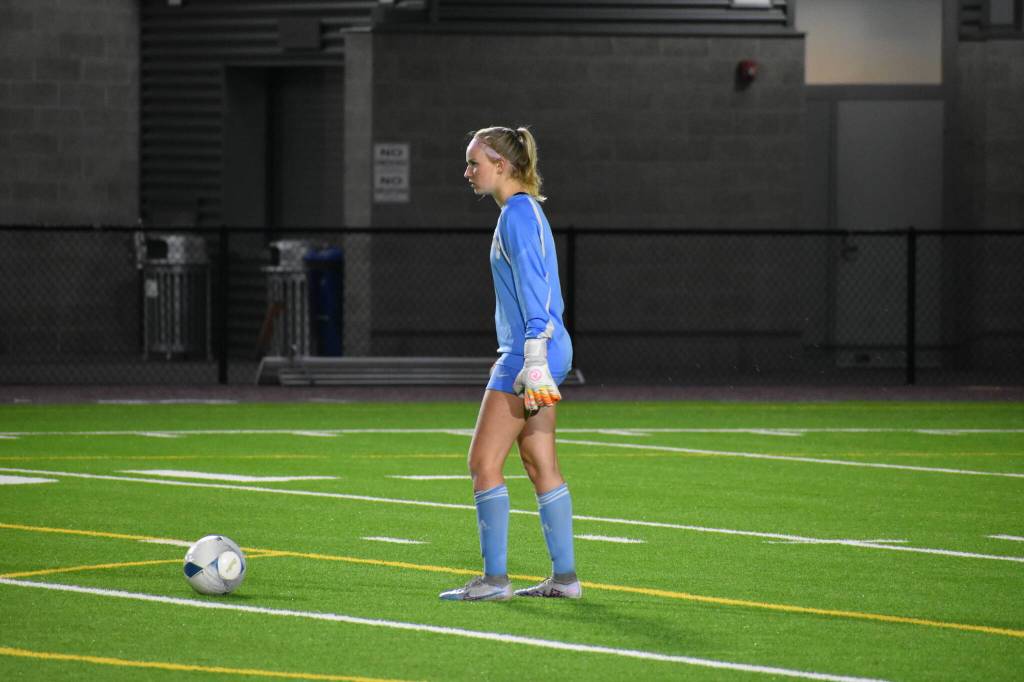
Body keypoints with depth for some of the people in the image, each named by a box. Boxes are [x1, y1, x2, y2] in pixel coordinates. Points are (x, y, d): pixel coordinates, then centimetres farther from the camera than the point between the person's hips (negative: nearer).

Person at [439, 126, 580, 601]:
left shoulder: (517, 214, -13)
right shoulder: (526, 210, 17)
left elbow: (534, 290, -19)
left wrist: (534, 357, -23)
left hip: (529, 351, -10)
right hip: (546, 350, 10)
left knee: (485, 462, -7)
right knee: (541, 466, 11)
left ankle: (494, 578, -6)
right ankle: (564, 576, 12)